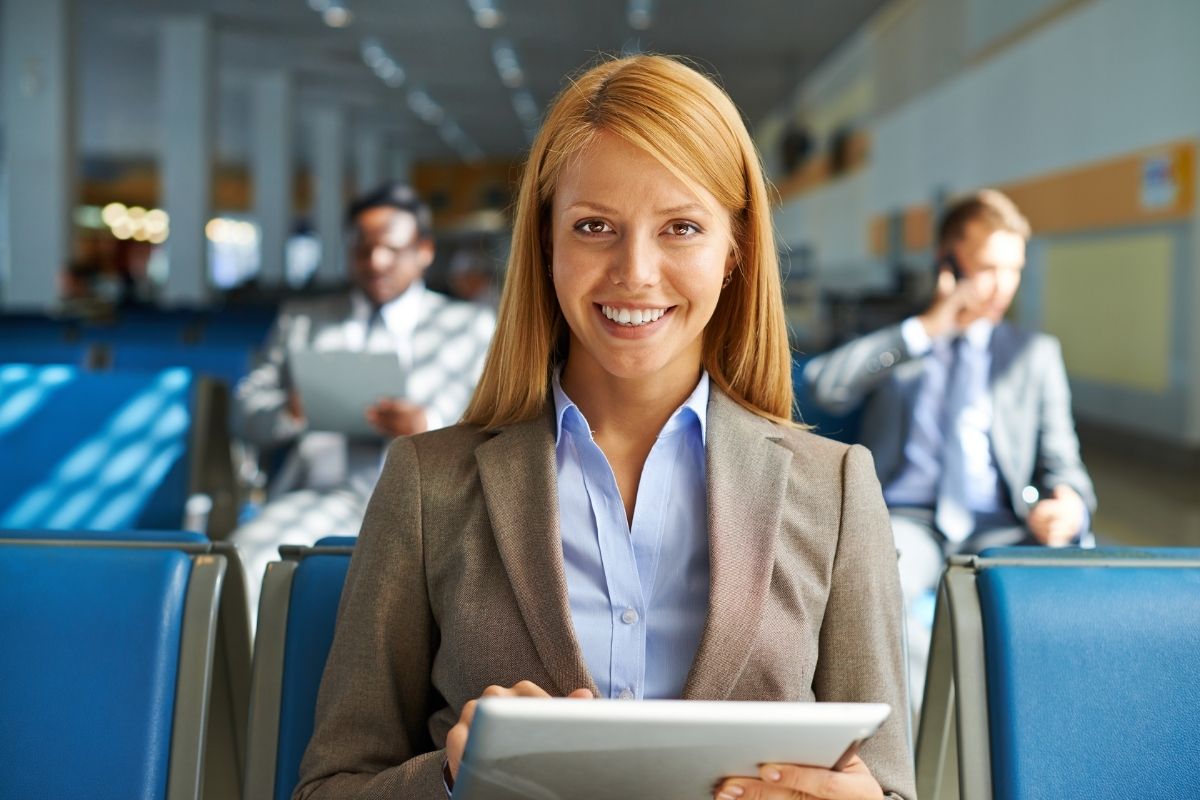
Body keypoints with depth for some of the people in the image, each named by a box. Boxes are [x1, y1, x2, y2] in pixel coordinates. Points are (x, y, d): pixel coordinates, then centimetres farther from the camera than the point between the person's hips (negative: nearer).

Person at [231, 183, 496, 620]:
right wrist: (290, 412, -5)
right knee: (247, 557, -30)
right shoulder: (302, 318, 26)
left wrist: (432, 429, -13)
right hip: (316, 495, 2)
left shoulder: (472, 326, 19)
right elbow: (246, 411, 20)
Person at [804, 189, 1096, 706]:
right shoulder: (894, 347, 18)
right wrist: (924, 329, -3)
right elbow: (824, 386, -1)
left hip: (998, 528, 2)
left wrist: (1068, 502, -8)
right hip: (909, 521, -1)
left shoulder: (1035, 353, 24)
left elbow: (1060, 462, 18)